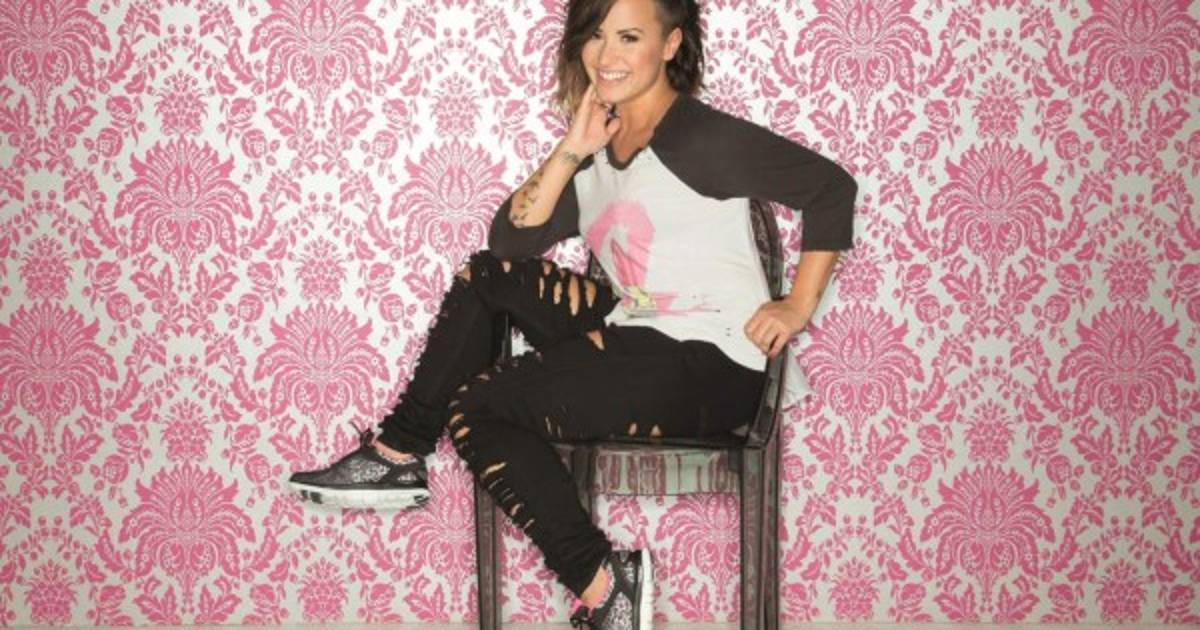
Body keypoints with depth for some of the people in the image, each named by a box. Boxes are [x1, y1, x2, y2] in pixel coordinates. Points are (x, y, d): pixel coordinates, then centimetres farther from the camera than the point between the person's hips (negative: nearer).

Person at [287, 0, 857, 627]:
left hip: (709, 368, -8)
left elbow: (832, 187, -10)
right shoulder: (597, 144, 11)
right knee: (484, 276, 7)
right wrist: (570, 152, -8)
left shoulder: (703, 139, -12)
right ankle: (398, 454, 8)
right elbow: (511, 239, 3)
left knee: (473, 405, -13)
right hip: (635, 341, 8)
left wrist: (798, 307, -8)